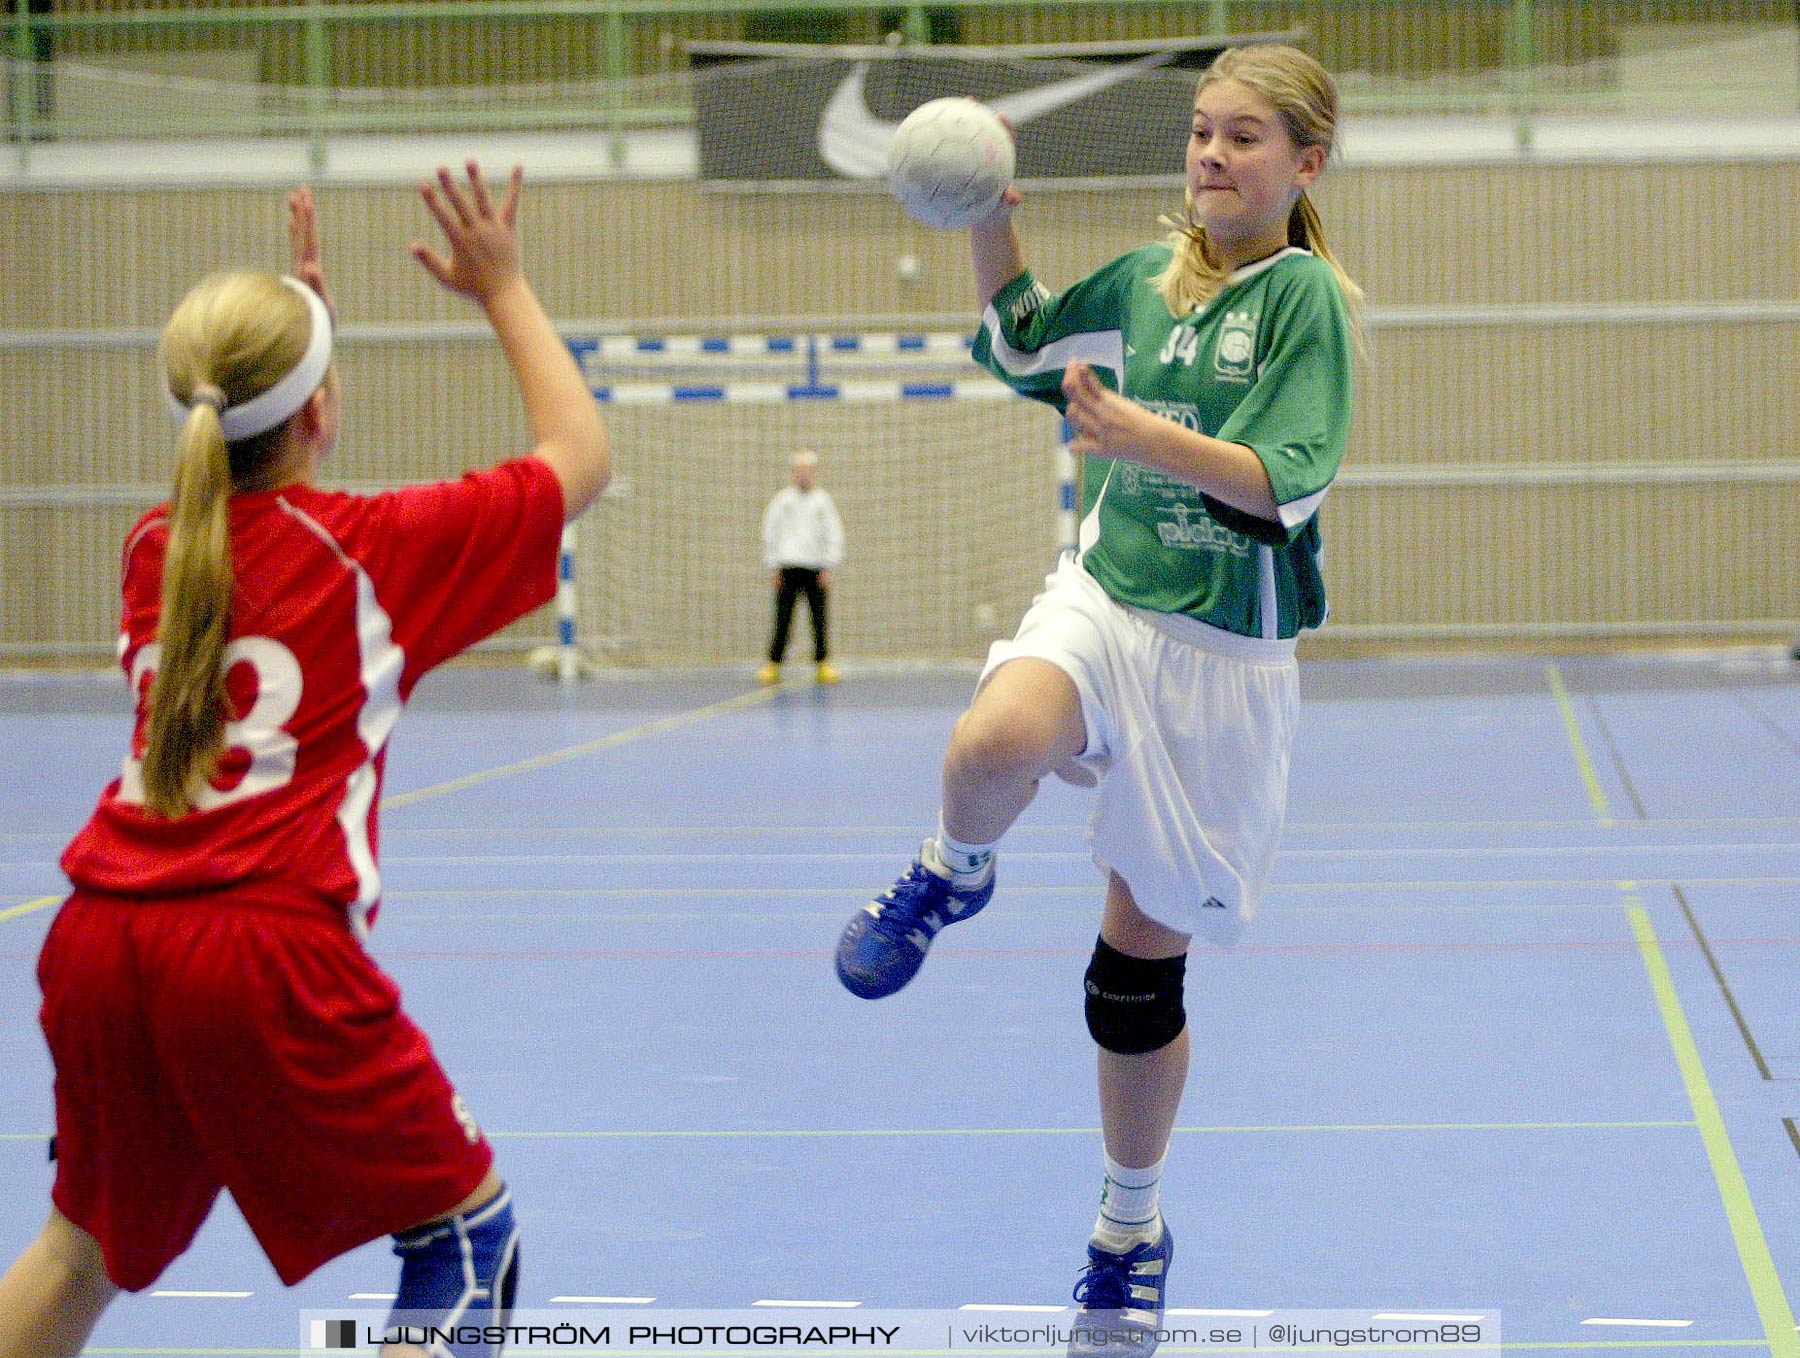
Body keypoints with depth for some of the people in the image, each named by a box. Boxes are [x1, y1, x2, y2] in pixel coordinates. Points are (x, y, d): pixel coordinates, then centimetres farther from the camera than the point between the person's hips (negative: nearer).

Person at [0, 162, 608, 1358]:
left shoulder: (158, 546, 13)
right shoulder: (369, 548, -3)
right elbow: (581, 459, 10)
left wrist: (297, 321, 36)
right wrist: (506, 291, 18)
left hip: (99, 943, 6)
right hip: (266, 951, -6)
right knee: (469, 1222, 9)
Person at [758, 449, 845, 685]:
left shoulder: (822, 500, 10)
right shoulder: (783, 499, 9)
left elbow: (834, 535, 9)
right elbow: (770, 533, 9)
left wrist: (829, 568, 0)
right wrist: (773, 568, 3)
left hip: (815, 568, 1)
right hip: (788, 567, -1)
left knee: (819, 619, -2)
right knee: (783, 618, -4)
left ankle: (822, 664, 4)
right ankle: (773, 664, -1)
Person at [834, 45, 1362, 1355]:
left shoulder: (1308, 295, -7)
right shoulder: (1145, 279, 8)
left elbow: (1291, 484, -17)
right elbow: (1024, 347, 23)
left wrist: (1148, 438, -30)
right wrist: (994, 223, 7)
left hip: (1225, 653, -3)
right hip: (1104, 598, 3)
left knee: (1143, 957, 6)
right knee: (992, 747, -36)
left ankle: (1132, 1229, 28)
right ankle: (953, 877, -1)